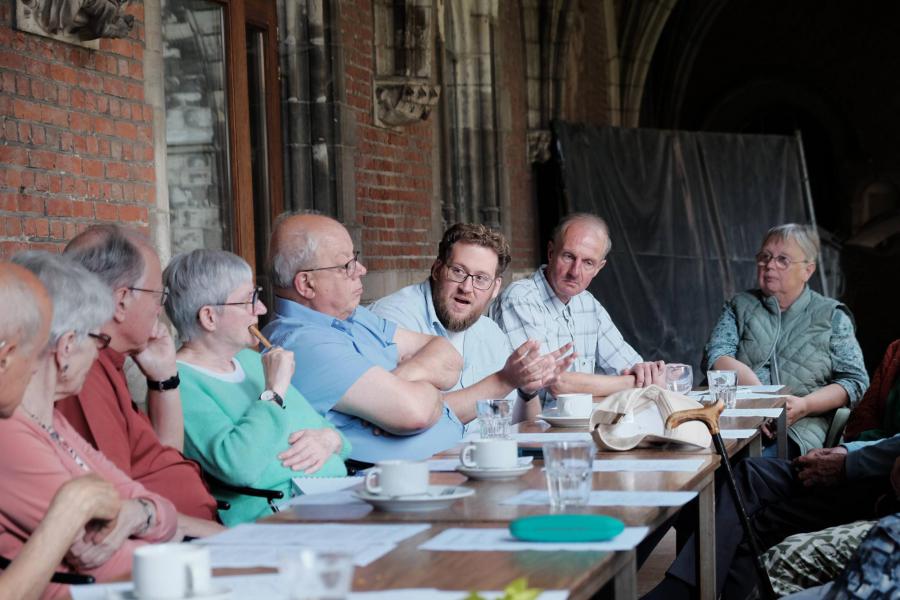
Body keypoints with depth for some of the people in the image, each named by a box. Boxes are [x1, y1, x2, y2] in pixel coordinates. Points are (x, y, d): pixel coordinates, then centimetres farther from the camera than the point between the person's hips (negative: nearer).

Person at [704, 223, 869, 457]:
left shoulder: (831, 315, 14)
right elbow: (716, 356, 3)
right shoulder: (739, 306, 20)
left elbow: (855, 380, 7)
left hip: (800, 426, -1)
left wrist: (805, 405, -10)